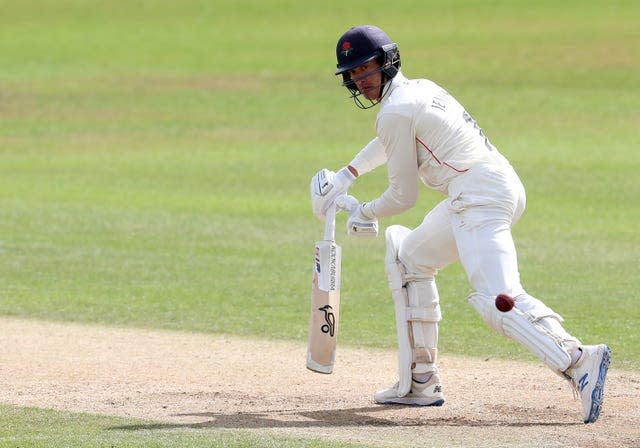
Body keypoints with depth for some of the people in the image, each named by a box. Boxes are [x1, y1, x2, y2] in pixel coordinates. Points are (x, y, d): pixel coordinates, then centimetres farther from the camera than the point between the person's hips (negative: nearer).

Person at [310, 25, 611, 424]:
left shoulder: (395, 111, -4)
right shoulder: (421, 89, 24)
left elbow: (404, 196, 0)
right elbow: (390, 142, 46)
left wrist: (365, 213, 18)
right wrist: (346, 176, 50)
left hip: (480, 193, -10)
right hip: (503, 191, 10)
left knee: (497, 299, -25)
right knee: (408, 259, 25)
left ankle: (578, 361, -42)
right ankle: (420, 383, 23)